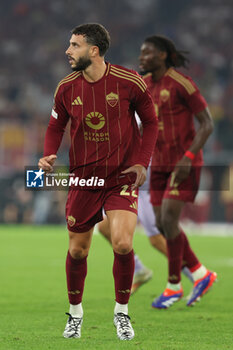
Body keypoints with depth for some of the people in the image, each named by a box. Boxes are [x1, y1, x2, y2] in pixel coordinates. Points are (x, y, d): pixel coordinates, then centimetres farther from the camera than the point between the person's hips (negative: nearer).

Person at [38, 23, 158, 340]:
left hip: (122, 177, -3)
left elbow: (151, 122, 2)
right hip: (83, 179, 3)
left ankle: (122, 312, 3)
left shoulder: (129, 82, -11)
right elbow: (56, 126, 11)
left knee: (122, 245, -19)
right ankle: (75, 313, 30)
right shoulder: (66, 88, -3)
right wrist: (48, 156, -8)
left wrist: (142, 162, -8)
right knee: (77, 251, 7)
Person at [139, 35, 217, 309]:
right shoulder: (146, 84, 6)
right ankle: (201, 274, 19)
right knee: (162, 224, 3)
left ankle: (174, 285, 2)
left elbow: (207, 124, -14)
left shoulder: (181, 83, -15)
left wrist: (188, 156, -23)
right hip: (161, 163, 7)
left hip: (186, 164, -7)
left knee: (168, 220, -12)